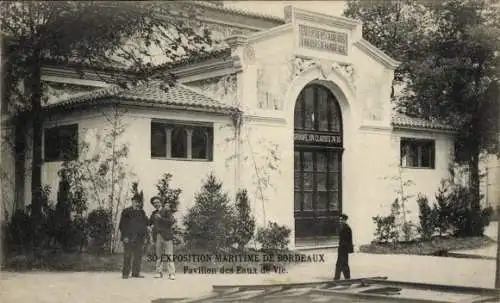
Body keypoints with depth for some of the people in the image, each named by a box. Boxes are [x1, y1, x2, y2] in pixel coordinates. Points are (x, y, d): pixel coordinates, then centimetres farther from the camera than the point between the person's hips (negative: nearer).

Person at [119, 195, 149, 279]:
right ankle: (125, 273, -1)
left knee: (138, 256, 5)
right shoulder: (126, 212, 1)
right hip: (129, 238, -5)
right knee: (127, 256, -5)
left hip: (139, 238, 5)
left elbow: (145, 224, 21)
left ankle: (136, 273, 12)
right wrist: (125, 236, -10)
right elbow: (122, 225, -2)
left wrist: (144, 236, 11)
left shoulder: (142, 213, 15)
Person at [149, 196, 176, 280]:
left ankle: (171, 274, -12)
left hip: (166, 235, -5)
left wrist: (160, 218, -11)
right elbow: (150, 222, 21)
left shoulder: (167, 210, 3)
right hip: (157, 236, 5)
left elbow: (171, 221, -7)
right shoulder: (154, 213, 20)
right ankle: (159, 273, 9)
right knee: (158, 255, 4)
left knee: (169, 255, -10)